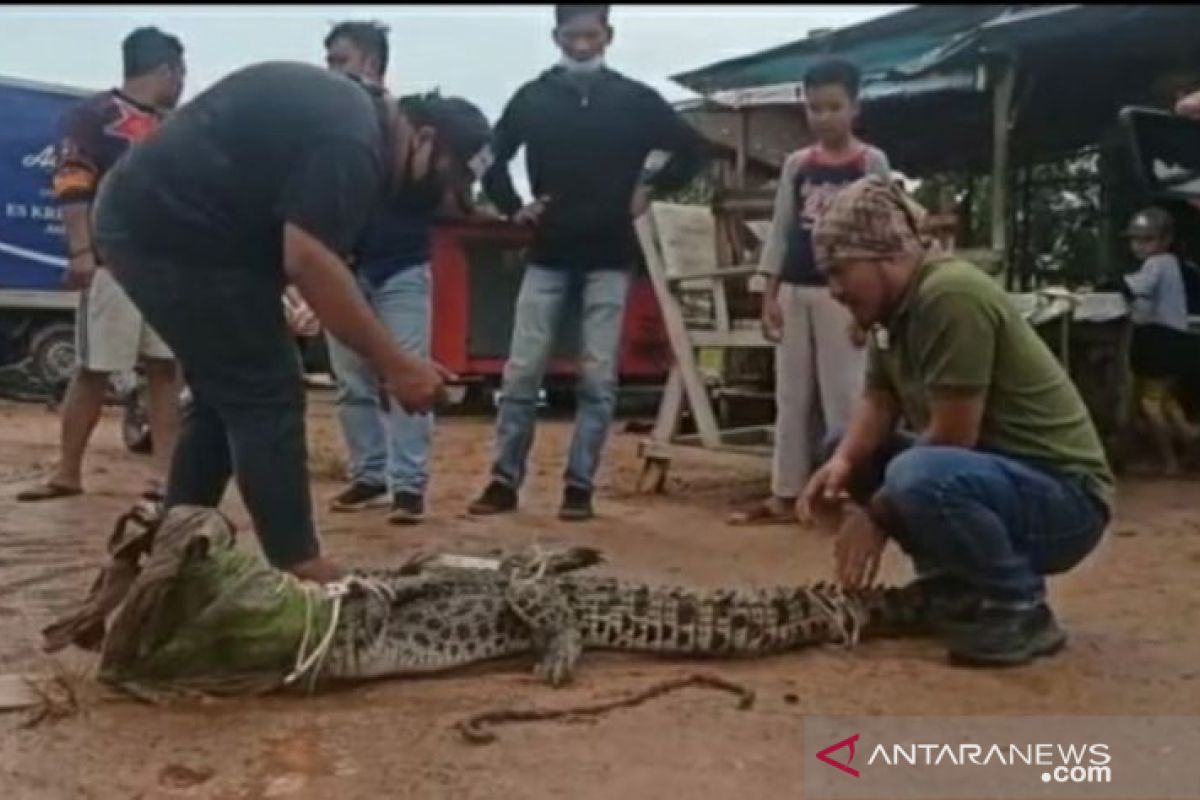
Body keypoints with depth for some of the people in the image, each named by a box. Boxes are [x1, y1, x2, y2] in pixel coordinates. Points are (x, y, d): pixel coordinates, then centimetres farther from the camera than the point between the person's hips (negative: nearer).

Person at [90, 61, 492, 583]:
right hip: (173, 232, -11)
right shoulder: (351, 142, -18)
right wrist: (395, 365, -24)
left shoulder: (347, 110, 14)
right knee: (265, 396, -7)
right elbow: (307, 260, -27)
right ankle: (298, 569, -2)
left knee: (227, 396, 16)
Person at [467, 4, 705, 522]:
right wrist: (512, 207, 5)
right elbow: (492, 156, 17)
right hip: (548, 257, 1)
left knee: (597, 378, -1)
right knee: (521, 373, 0)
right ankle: (505, 480, 9)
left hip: (608, 260, -1)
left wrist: (651, 189, 0)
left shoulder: (634, 99, 2)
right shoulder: (533, 98, 5)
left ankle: (579, 485, 7)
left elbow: (692, 151, 9)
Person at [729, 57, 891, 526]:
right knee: (791, 395, 7)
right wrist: (769, 296, 4)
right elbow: (780, 233, 10)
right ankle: (785, 495, 13)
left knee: (843, 394, -3)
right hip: (795, 290, 5)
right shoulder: (796, 165, 11)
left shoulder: (871, 163, -1)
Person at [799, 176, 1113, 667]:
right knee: (848, 451, 11)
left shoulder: (951, 295, -24)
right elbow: (877, 404, 4)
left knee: (920, 477, -36)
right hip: (991, 471, 10)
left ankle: (1019, 614, -11)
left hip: (1062, 497, -10)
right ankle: (958, 590, 12)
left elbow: (953, 437, -25)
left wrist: (879, 515, -16)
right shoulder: (894, 304, 6)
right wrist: (842, 462, -16)